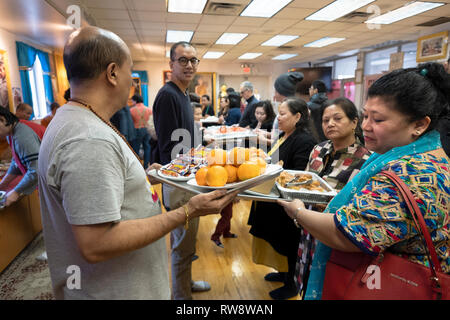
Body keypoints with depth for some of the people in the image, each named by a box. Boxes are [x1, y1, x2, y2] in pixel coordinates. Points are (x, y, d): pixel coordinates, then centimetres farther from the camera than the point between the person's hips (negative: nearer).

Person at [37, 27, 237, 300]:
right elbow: (95, 245, -30)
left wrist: (143, 176, 13)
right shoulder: (90, 141, -29)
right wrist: (186, 214, -28)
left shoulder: (73, 120, 5)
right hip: (112, 291, -9)